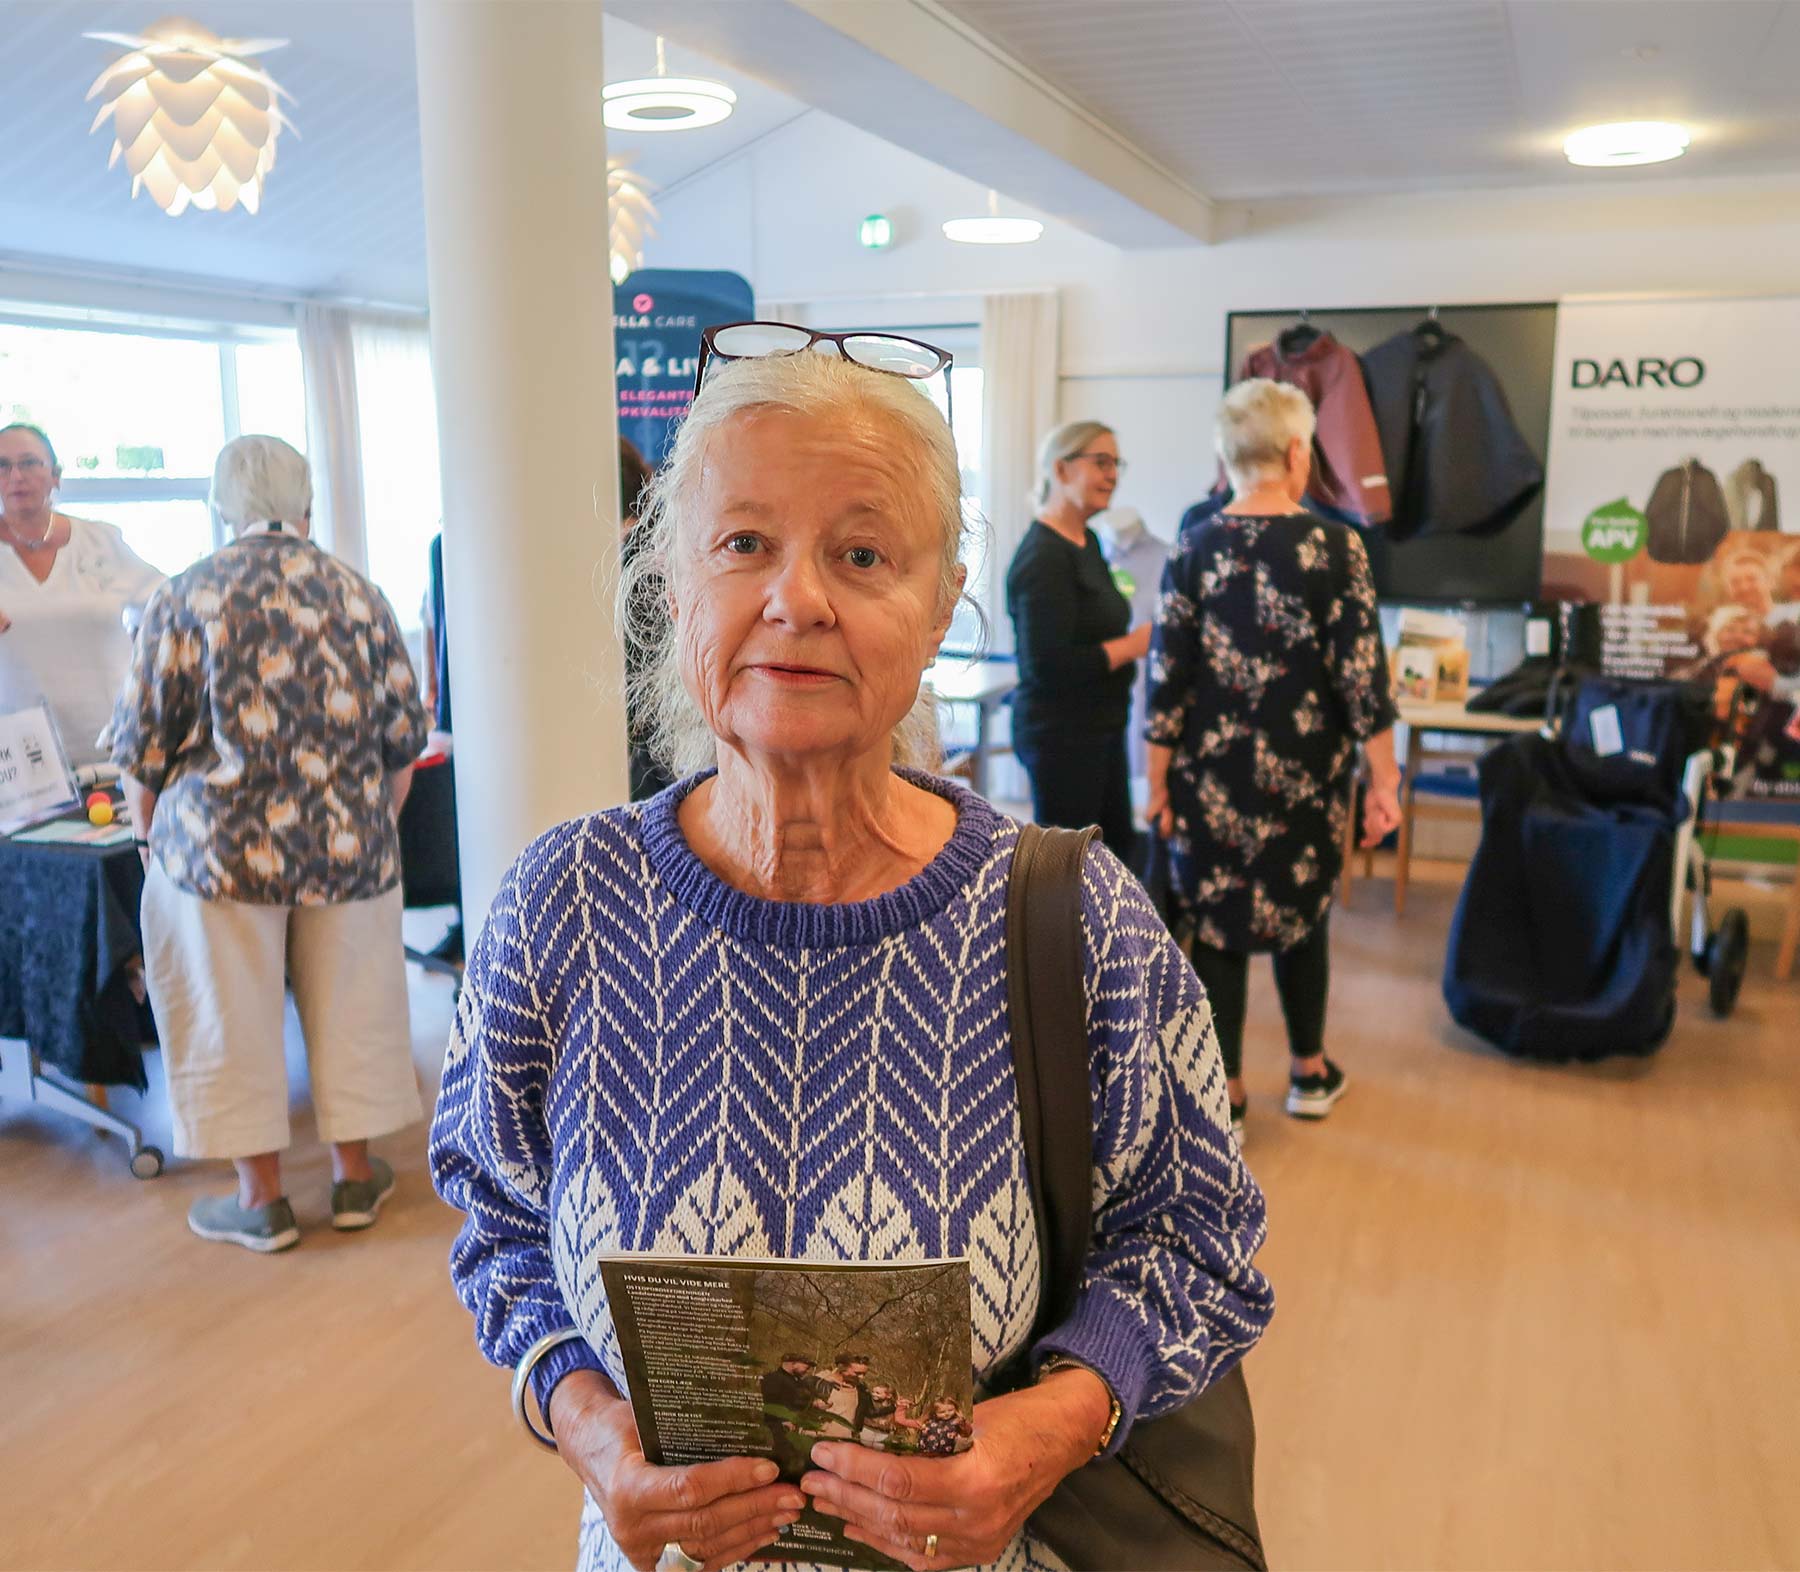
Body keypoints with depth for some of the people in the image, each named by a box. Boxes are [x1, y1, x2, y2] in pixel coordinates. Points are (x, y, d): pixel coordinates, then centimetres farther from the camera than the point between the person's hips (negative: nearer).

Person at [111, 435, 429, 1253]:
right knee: (348, 1006, 14)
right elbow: (403, 733, 4)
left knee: (233, 1016, 10)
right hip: (348, 845, 2)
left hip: (221, 847, -2)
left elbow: (143, 741, -3)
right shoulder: (357, 595, 2)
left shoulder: (184, 597, -4)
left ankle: (262, 1197, 20)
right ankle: (355, 1172, 26)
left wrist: (152, 834, 11)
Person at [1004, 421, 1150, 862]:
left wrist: (1138, 636, 3)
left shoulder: (1087, 541, 10)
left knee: (1117, 843, 20)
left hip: (1100, 727, 10)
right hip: (1061, 732, -10)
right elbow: (1048, 664, -26)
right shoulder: (1043, 557, -20)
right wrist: (1134, 644, -19)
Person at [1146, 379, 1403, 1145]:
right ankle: (1309, 1071, 34)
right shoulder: (1335, 547, -9)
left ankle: (1224, 1092, 15)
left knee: (1216, 922, 9)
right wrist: (1383, 781, -2)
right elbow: (1363, 676, -10)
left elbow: (1167, 680, -4)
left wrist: (1159, 785, 3)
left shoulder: (1193, 553, -4)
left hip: (1214, 776, 0)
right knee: (1303, 914, 18)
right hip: (1306, 775, 0)